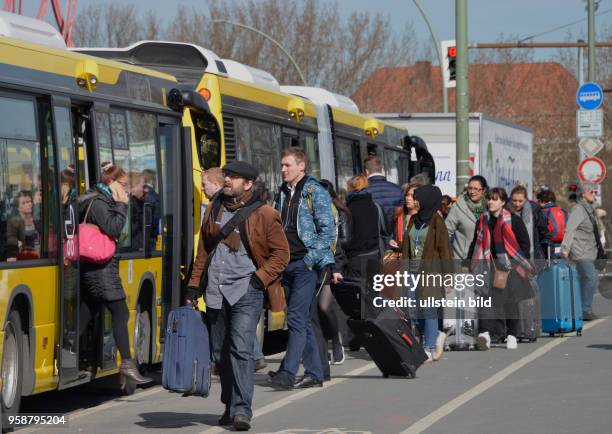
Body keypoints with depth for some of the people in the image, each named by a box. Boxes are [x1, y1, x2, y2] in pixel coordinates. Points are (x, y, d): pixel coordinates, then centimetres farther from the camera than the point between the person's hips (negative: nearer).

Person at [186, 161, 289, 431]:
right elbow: (203, 251, 17)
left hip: (245, 291, -5)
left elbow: (281, 252, 1)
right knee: (220, 352, 9)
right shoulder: (214, 209, 13)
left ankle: (242, 411, -16)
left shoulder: (264, 215, -3)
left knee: (241, 349, -15)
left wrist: (259, 278, -9)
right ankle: (230, 406, 22)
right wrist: (194, 287, 14)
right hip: (215, 293, 5)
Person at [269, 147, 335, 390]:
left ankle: (288, 373, -19)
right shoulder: (282, 194, 16)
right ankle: (314, 373, 14)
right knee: (303, 320, 9)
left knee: (297, 318, -14)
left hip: (306, 265, -8)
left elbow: (328, 231, -10)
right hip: (287, 265, 8)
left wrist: (311, 258, -15)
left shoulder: (315, 193, -5)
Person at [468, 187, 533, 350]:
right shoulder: (483, 220, 9)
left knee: (511, 301, 2)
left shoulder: (514, 220, -3)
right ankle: (485, 333, -24)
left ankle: (512, 335, 14)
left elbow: (525, 243, -1)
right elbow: (476, 243, 15)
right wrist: (468, 262, 11)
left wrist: (522, 262, -6)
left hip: (510, 265, -3)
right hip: (490, 264, 3)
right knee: (487, 296, -14)